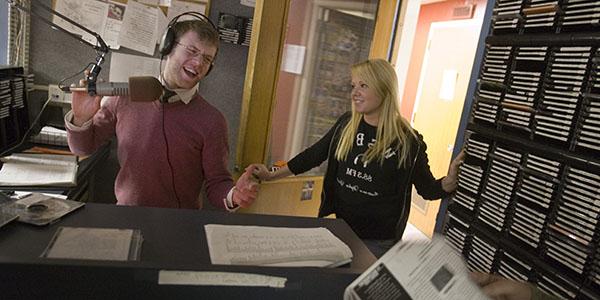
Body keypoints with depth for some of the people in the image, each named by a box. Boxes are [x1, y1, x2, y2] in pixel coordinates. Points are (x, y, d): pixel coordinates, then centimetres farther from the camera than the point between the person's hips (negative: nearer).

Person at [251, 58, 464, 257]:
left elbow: (428, 189, -4)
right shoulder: (346, 124, -4)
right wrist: (272, 175, 8)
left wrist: (451, 179, -25)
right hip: (340, 227, 4)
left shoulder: (407, 140, -14)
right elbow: (314, 155, 6)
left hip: (378, 241, -3)